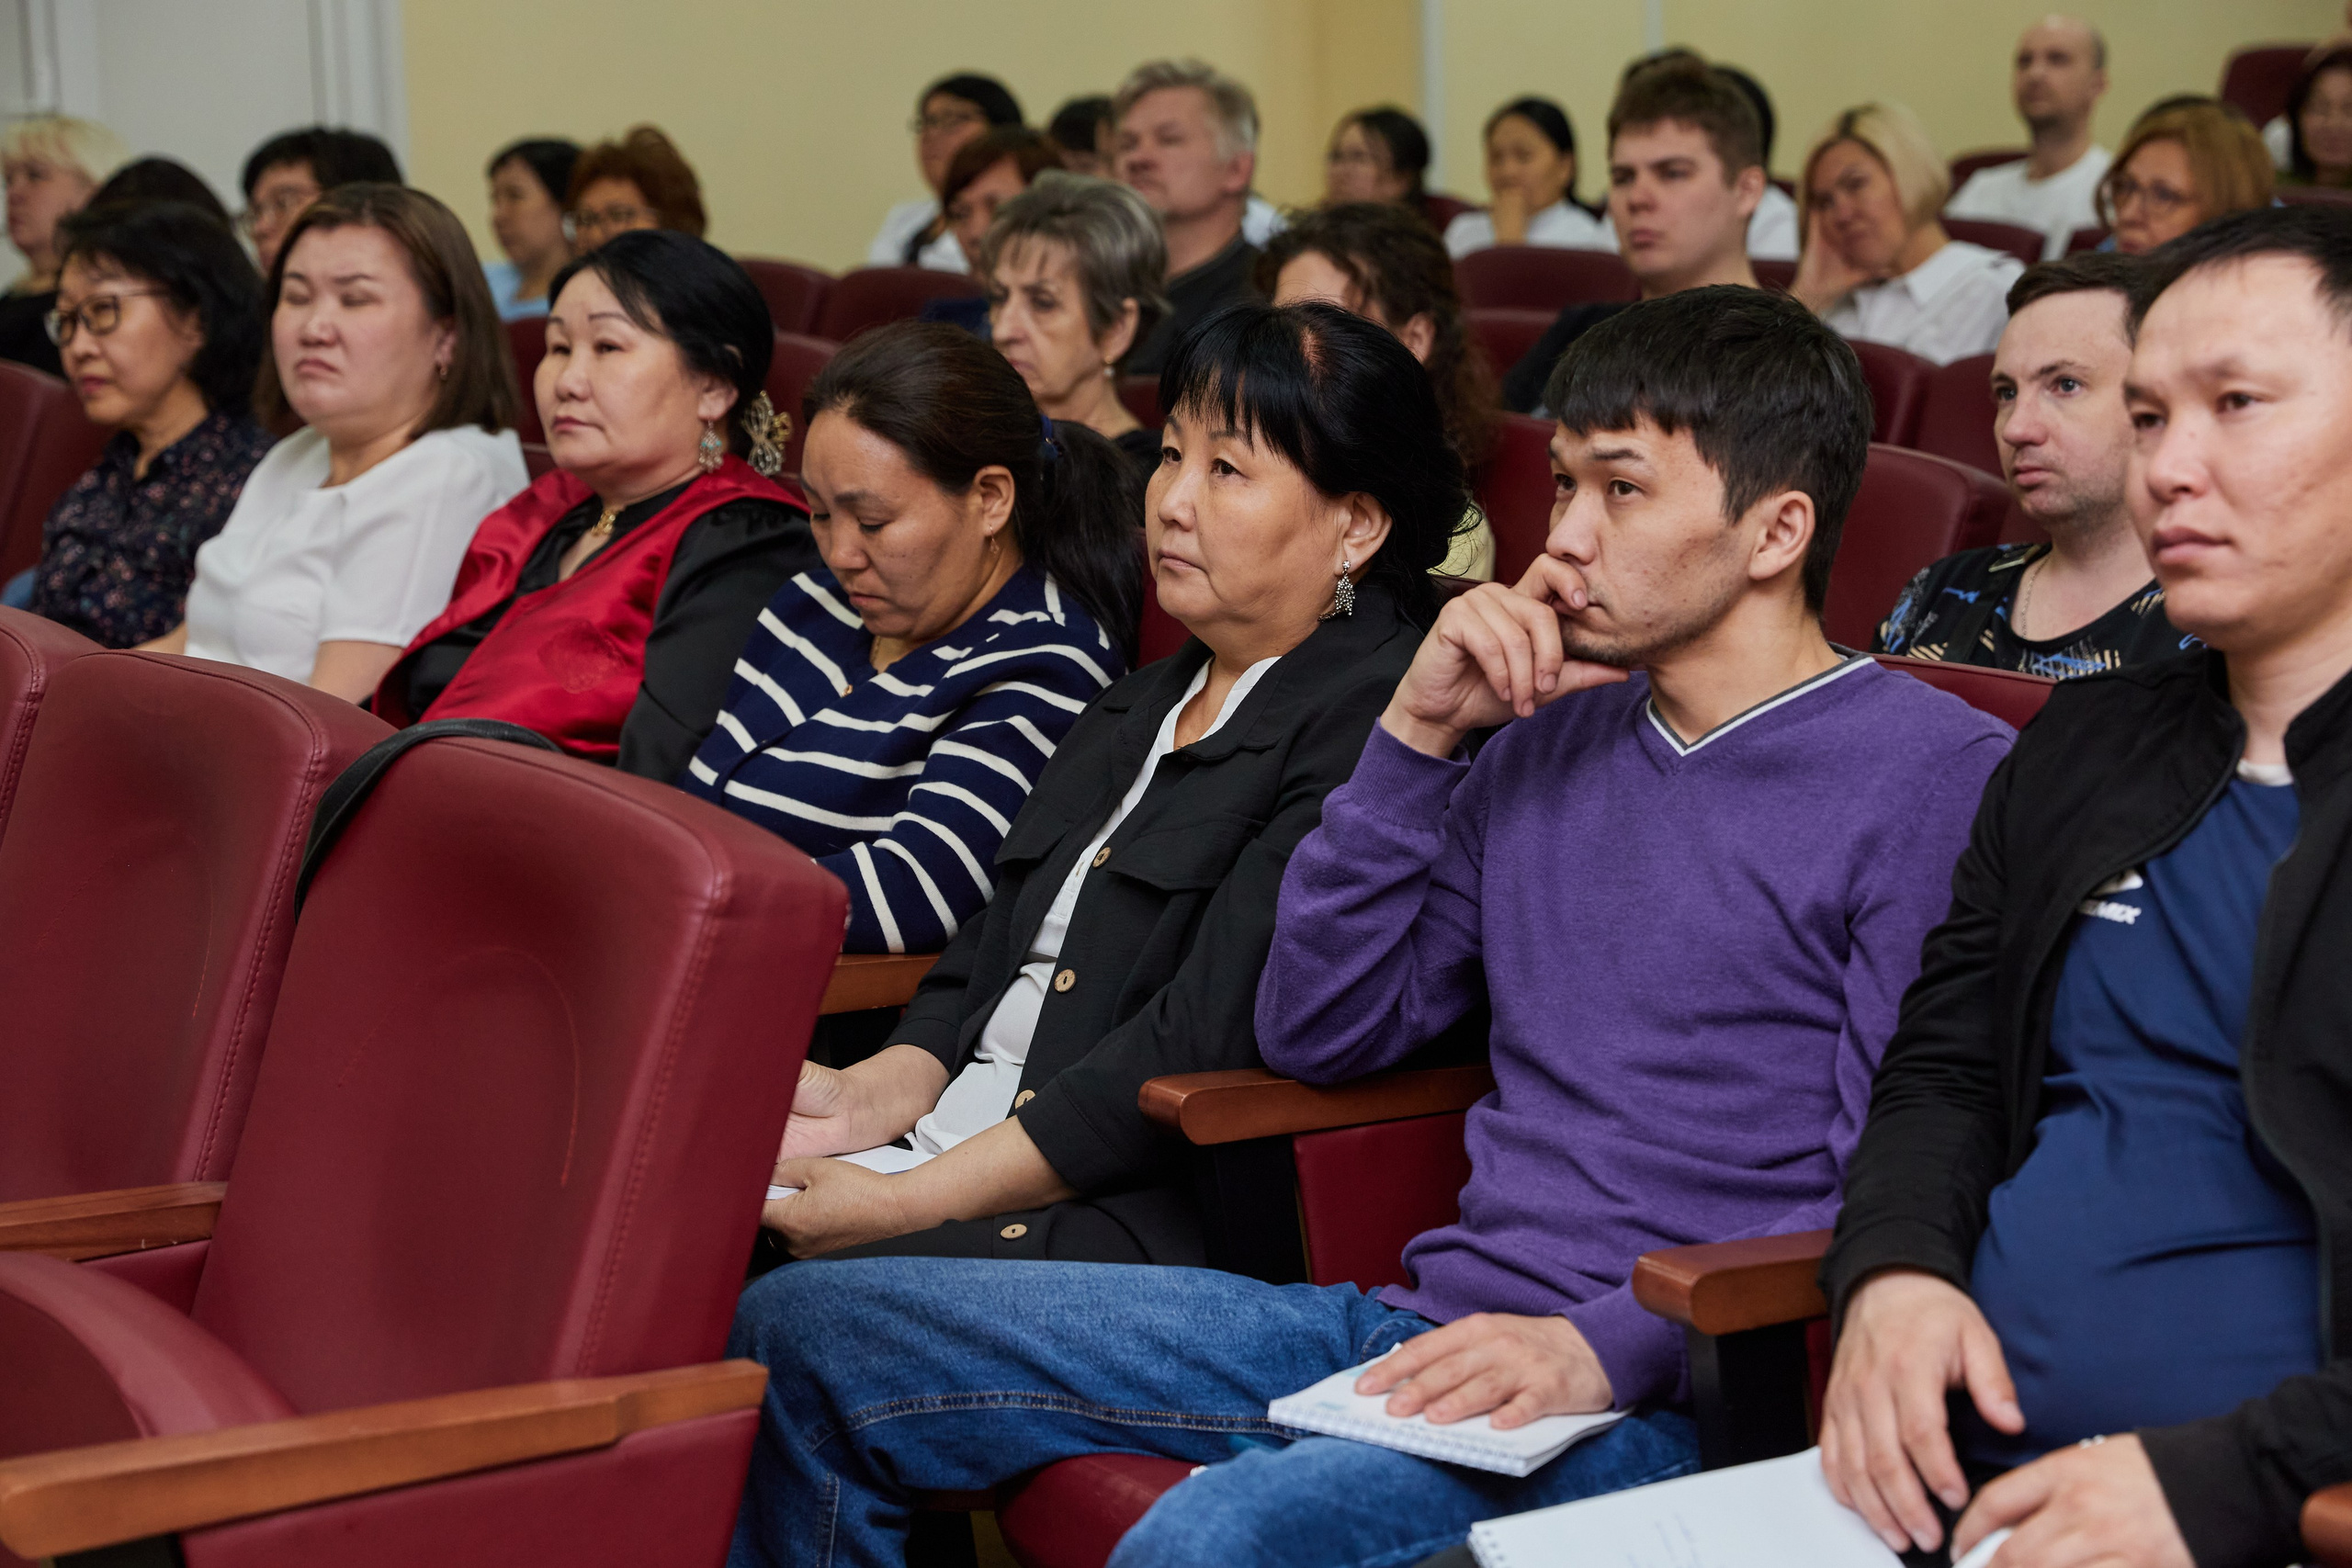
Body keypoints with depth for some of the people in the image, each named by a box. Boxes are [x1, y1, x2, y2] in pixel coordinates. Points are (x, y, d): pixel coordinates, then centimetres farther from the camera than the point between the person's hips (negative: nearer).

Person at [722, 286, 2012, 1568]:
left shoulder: (1940, 777, -4)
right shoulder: (1555, 738, 18)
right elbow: (1315, 1032, 14)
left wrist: (1605, 1348, -22)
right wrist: (1418, 730, 5)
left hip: (1657, 1401, -7)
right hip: (1427, 1324, 8)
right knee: (800, 1332, 1)